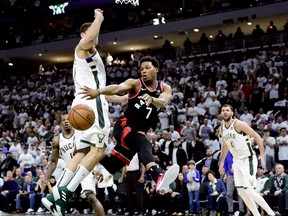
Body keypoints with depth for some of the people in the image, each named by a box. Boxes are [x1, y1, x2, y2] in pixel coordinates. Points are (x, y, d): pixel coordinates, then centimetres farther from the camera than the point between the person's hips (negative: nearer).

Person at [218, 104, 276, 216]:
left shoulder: (239, 124, -17)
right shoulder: (221, 128, 6)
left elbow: (257, 136, -15)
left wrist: (262, 154, -21)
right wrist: (222, 162, 20)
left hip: (248, 159, -8)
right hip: (237, 161, 8)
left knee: (248, 190, -15)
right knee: (241, 192, 4)